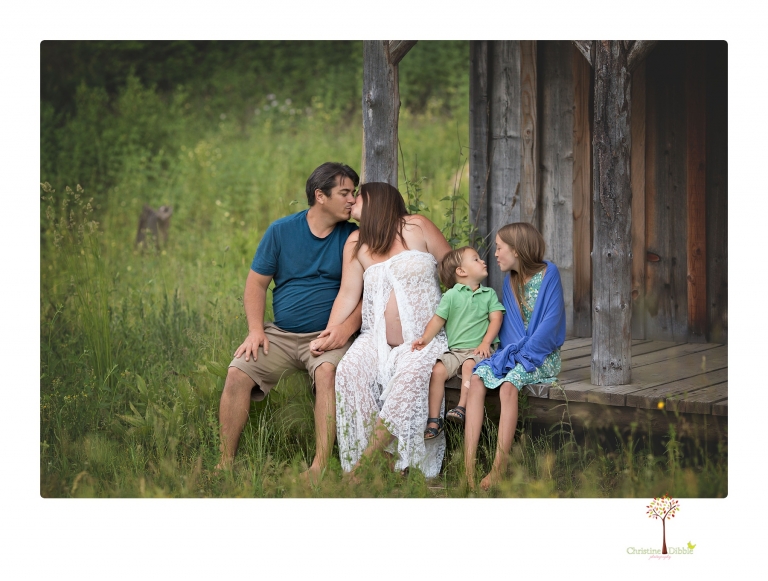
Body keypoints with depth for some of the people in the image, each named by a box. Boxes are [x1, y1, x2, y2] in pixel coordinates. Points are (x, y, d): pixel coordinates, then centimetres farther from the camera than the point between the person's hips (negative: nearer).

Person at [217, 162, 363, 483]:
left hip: (328, 336, -2)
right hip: (280, 334, 2)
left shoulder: (352, 237, 3)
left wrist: (348, 325, -18)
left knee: (327, 371, -34)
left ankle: (320, 467, -33)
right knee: (237, 373, -19)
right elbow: (256, 282, 8)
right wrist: (256, 330, -6)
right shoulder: (281, 230, 6)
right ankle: (226, 463, -9)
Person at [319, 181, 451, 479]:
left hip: (424, 338, -3)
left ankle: (367, 458, -30)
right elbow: (348, 294, 4)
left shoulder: (417, 227, 1)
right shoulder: (356, 243, 12)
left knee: (411, 376, -34)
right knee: (349, 370, -27)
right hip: (378, 339, 3)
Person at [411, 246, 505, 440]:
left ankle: (462, 407, -32)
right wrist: (425, 339, -10)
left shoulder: (489, 294, 11)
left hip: (478, 349, -1)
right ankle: (434, 420, -14)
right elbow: (438, 319, 7)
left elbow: (496, 319, 3)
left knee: (469, 365, -34)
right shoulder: (451, 295, 8)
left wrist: (485, 344, -11)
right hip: (455, 350, 1)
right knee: (437, 371, -21)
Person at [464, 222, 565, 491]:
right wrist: (508, 353, -6)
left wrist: (522, 354, -16)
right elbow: (506, 325, 14)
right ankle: (468, 465, -32)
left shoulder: (548, 273, -6)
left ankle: (499, 468, -34)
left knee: (508, 384, -34)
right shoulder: (510, 280, 13)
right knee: (476, 380, -24)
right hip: (511, 352, 5)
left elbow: (550, 322, -12)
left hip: (542, 355, -5)